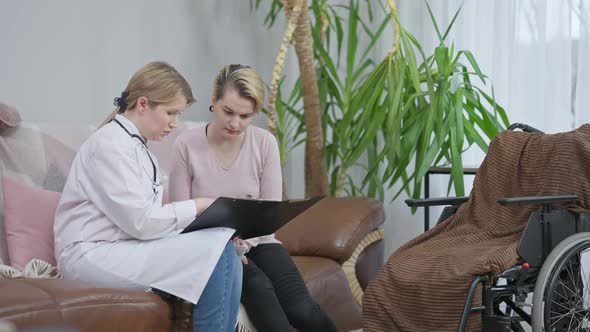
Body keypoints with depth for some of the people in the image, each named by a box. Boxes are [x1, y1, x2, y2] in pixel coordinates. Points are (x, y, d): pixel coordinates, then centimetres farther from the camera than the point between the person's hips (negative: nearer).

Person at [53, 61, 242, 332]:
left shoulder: (137, 146, 18)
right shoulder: (111, 144, -11)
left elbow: (147, 219, 8)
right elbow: (140, 222, -18)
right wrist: (196, 206, -7)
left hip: (120, 249, 9)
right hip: (93, 255, -9)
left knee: (224, 250, -10)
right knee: (217, 250, -20)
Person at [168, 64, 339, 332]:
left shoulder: (265, 143, -4)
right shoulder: (186, 145, -10)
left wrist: (243, 239, -21)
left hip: (256, 243, 2)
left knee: (302, 310, -21)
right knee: (257, 286, -33)